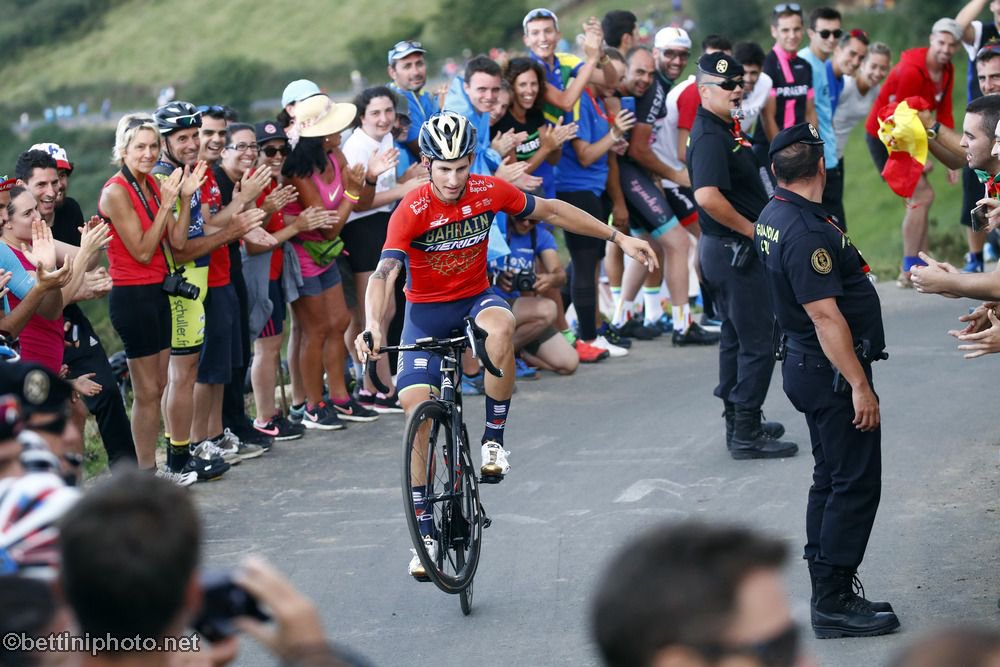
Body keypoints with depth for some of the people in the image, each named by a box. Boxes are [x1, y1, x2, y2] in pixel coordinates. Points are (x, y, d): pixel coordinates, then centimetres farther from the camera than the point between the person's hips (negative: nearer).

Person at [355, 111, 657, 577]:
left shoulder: (489, 192, -14)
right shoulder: (411, 211, -23)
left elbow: (551, 211, 0)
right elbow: (384, 273, -34)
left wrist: (618, 238, 1)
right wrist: (373, 326, -53)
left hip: (474, 298, 1)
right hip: (426, 311, -1)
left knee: (501, 326, -36)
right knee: (416, 409, -13)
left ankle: (493, 439, -19)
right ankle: (424, 533, -2)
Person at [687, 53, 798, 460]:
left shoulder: (725, 129, 12)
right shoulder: (710, 136, -21)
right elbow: (707, 196, -35)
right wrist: (751, 228, -23)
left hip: (727, 248, 11)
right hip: (734, 251, -11)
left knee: (736, 337, 18)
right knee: (757, 341, -5)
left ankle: (739, 422, 28)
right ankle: (746, 434, -1)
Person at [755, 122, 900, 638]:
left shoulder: (773, 218, 8)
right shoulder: (806, 232, -24)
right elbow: (825, 315, -26)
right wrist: (859, 386, -24)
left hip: (806, 364, 10)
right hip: (833, 370, -10)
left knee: (832, 480, 17)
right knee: (855, 485, -5)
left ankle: (829, 595, 22)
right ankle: (834, 605, -3)